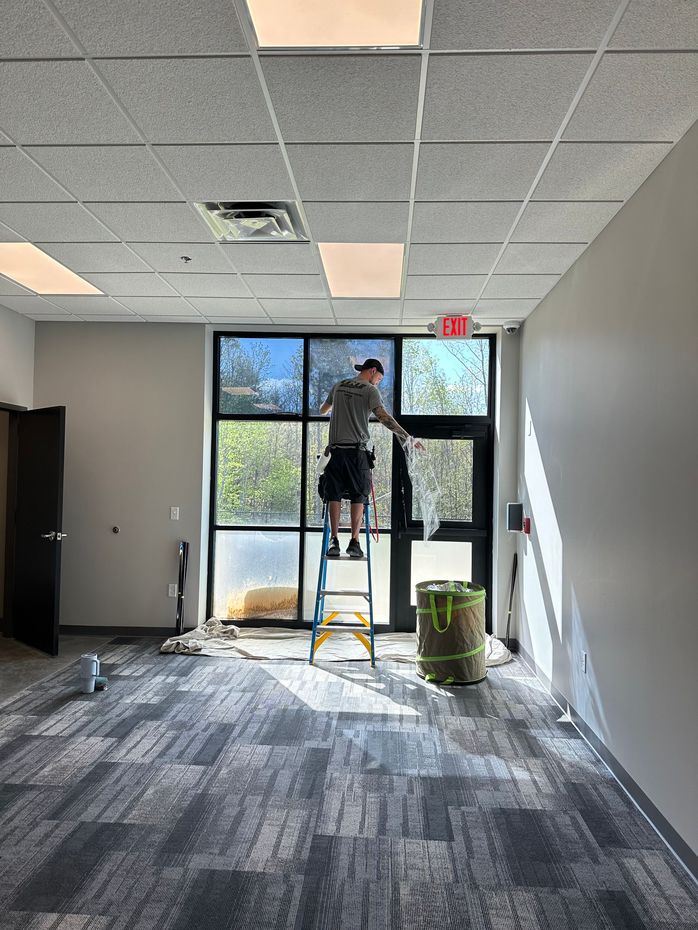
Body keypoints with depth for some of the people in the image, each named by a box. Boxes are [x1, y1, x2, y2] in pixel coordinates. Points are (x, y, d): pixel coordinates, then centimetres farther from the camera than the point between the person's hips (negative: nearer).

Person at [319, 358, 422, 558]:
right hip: (357, 450, -4)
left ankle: (334, 540, -1)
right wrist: (407, 437, -13)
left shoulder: (339, 386, 16)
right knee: (358, 497, 3)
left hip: (335, 449, 4)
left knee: (334, 495, 5)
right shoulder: (370, 390, 0)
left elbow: (322, 410, 30)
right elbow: (384, 417, -13)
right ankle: (354, 542, -1)